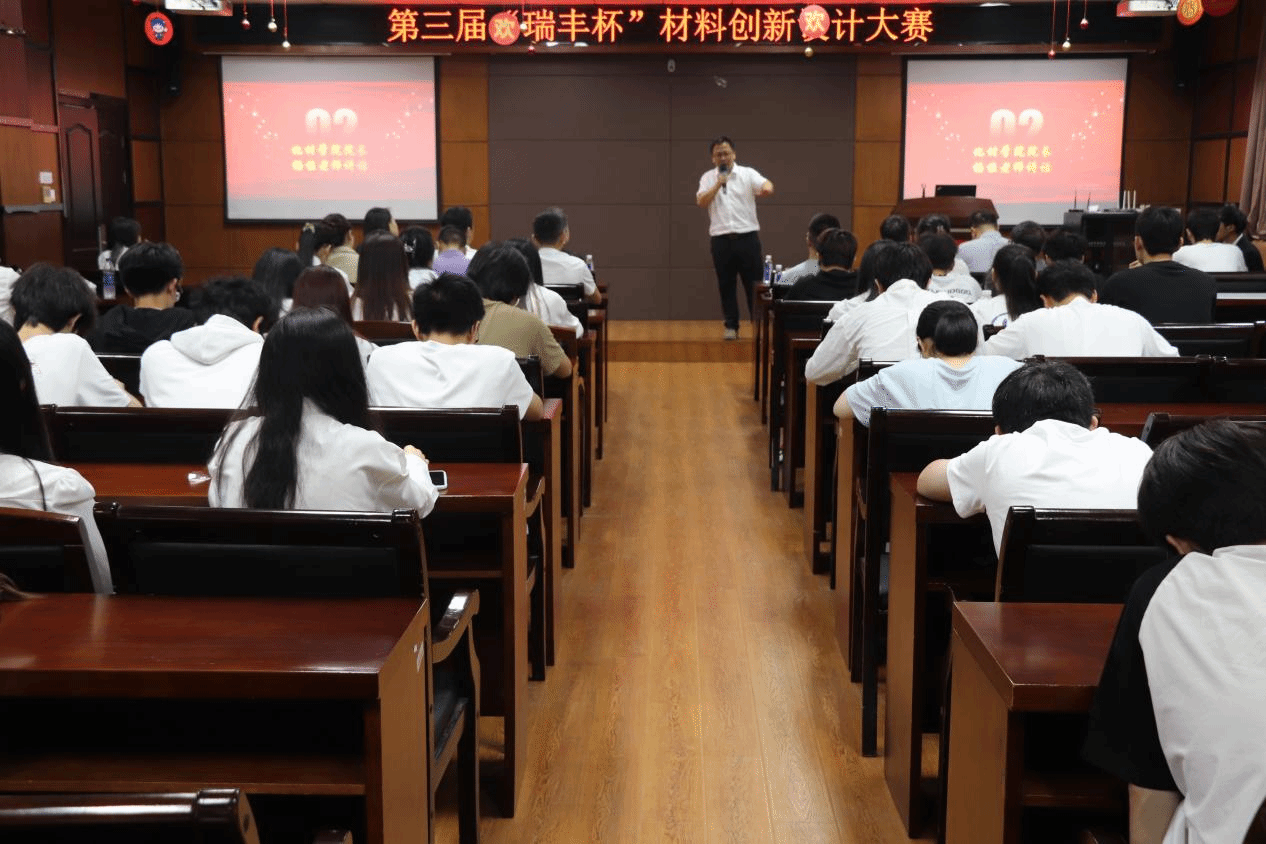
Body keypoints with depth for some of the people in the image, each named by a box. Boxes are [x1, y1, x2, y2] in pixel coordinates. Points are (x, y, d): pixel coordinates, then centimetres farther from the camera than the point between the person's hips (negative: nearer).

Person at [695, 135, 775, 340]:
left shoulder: (747, 174, 2)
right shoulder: (708, 178, 8)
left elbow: (766, 185, -15)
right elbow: (701, 202, -5)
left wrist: (766, 188, -39)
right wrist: (718, 184, -15)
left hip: (747, 237, -1)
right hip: (721, 239, 2)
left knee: (753, 283, 2)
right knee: (726, 285, 5)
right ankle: (731, 327, 14)